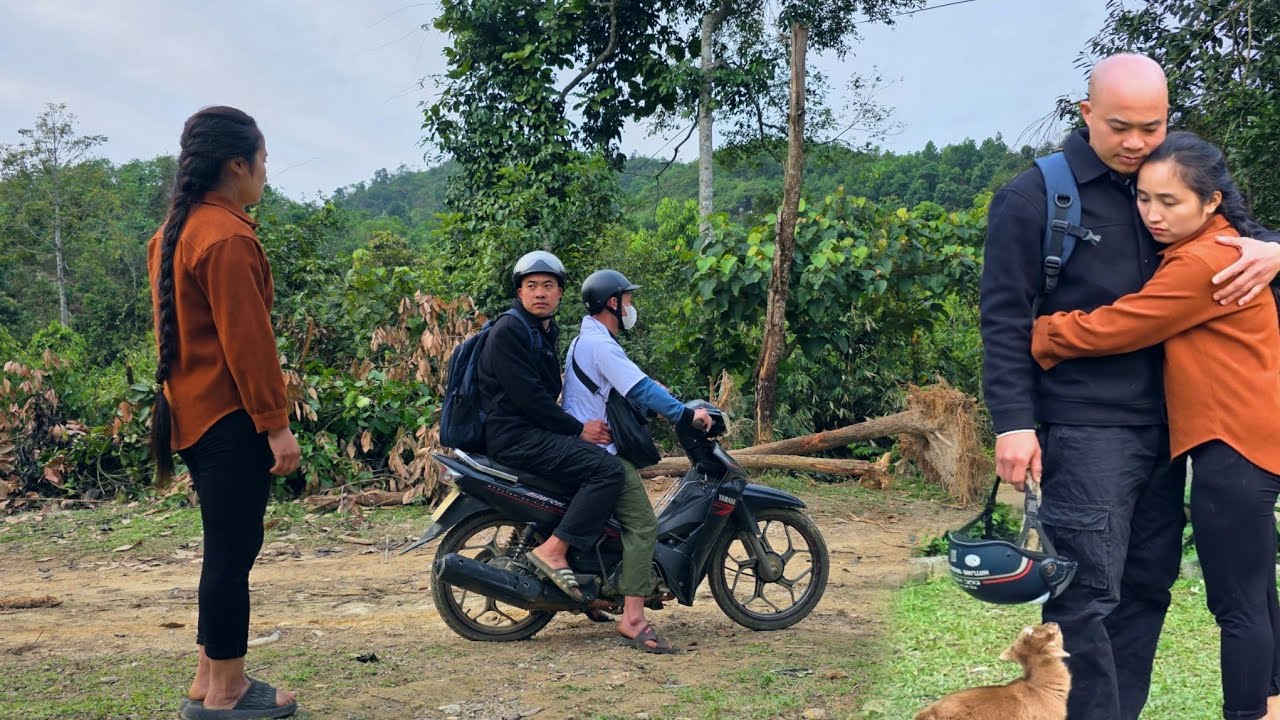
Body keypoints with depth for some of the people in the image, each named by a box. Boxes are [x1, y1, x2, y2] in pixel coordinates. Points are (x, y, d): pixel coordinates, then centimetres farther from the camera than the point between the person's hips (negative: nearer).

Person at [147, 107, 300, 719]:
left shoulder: (175, 232, 14)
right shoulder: (227, 237, -16)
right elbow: (246, 339, -19)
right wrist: (276, 424, -16)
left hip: (193, 413, 10)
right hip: (230, 419, -10)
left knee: (225, 549, 15)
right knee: (233, 553, -2)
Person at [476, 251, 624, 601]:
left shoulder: (545, 332, 20)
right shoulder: (509, 331, -12)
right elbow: (527, 395, -19)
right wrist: (578, 430, -14)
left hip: (535, 430, 10)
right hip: (515, 436, -10)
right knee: (608, 469, -21)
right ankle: (553, 550, -22)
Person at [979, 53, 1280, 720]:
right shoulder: (1033, 197, -4)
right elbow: (1004, 319, -7)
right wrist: (1013, 421, -14)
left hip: (1163, 427, 6)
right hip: (1083, 431, -6)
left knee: (1146, 588, 11)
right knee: (1088, 595, -7)